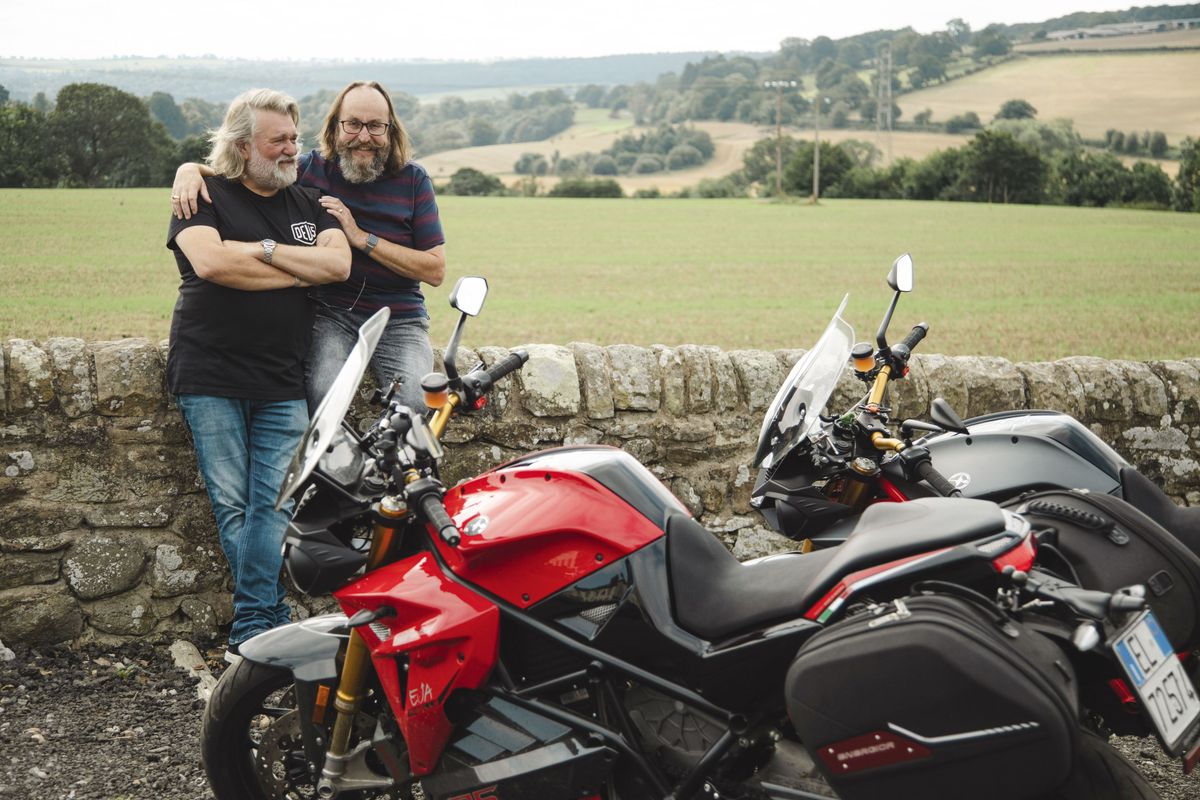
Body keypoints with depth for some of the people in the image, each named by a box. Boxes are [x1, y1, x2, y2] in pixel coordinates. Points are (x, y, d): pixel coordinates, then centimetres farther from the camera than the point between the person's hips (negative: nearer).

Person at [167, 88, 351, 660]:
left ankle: (250, 634, -1)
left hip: (282, 382, 3)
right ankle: (272, 625, 9)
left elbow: (339, 263, -1)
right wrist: (298, 271, -6)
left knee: (272, 508, -5)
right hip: (210, 375, -2)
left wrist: (263, 250, -8)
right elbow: (209, 260, -15)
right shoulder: (205, 194, 4)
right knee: (232, 508, -1)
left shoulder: (307, 204, 16)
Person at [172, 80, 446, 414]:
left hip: (398, 320, 0)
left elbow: (436, 269, -5)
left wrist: (362, 238, -13)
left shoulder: (413, 180, 1)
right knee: (321, 395, -31)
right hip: (330, 313, 0)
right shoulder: (310, 169, 2)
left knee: (416, 403, -27)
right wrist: (191, 168, -14)